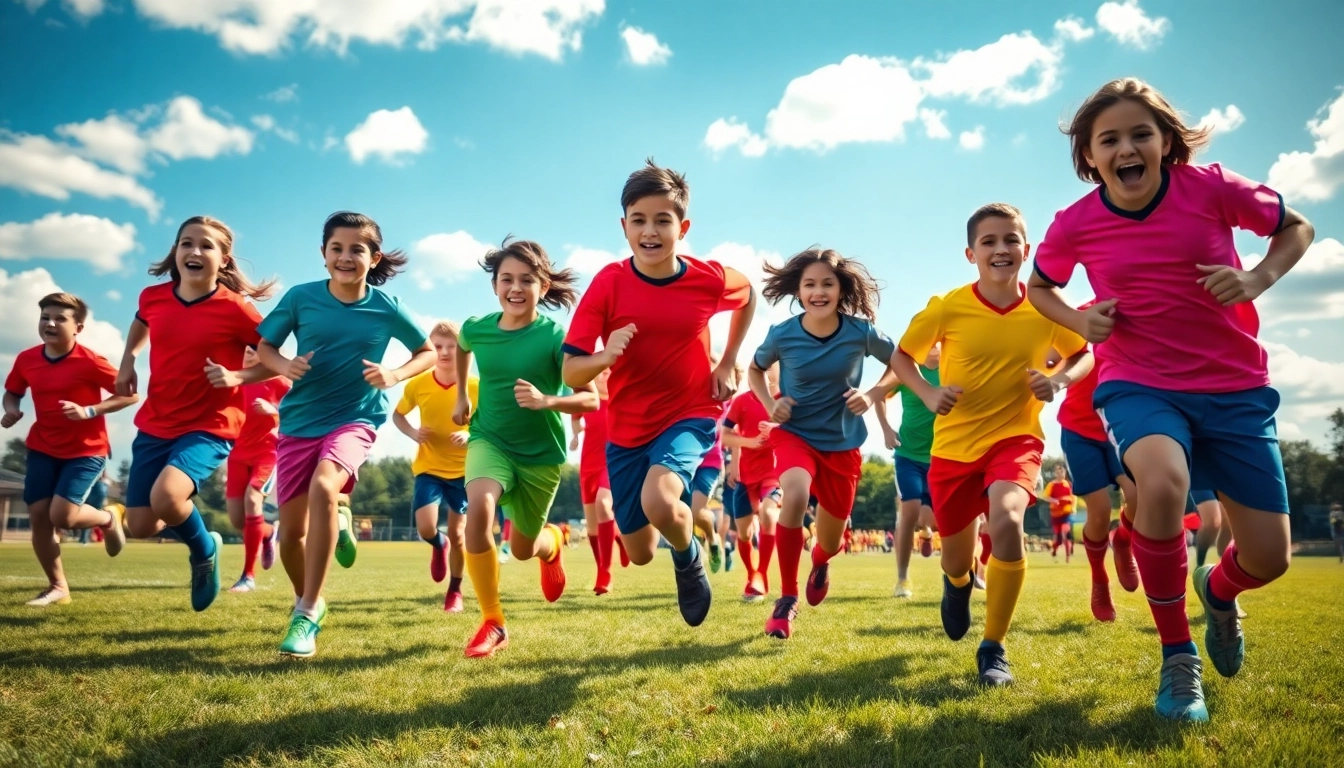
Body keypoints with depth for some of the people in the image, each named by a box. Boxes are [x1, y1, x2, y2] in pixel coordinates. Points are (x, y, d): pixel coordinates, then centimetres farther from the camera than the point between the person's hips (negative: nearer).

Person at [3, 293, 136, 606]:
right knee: (38, 516, -1)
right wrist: (11, 410, -6)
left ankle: (108, 519, 19)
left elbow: (130, 395, -14)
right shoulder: (26, 359, -1)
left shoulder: (90, 361, -17)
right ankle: (57, 586, 15)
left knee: (63, 514, -17)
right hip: (42, 449, 5)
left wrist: (89, 411, -24)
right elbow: (12, 392, 17)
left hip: (86, 450, -5)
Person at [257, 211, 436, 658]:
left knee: (324, 487, -33)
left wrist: (395, 375, -12)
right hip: (298, 421, 3)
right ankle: (308, 600, 37)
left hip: (355, 418, -2)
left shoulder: (386, 307, -6)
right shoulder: (301, 297, -5)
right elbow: (264, 347, 5)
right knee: (291, 533, 4)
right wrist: (284, 366, -17)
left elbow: (428, 352, 6)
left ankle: (306, 615, -23)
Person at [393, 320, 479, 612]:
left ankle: (455, 591, 26)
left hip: (463, 469, -1)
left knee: (457, 533, 4)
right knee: (425, 528, -15)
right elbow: (397, 415, 7)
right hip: (428, 468, 1)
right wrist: (413, 433, -13)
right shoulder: (417, 384, -9)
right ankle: (439, 545, 24)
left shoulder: (475, 387, -13)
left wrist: (471, 435, -23)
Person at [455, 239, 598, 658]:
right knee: (478, 508, -30)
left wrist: (546, 401, -35)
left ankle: (553, 540, 54)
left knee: (523, 548, 12)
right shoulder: (476, 328, -8)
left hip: (541, 452, -1)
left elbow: (591, 399, -19)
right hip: (489, 439, 1)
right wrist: (462, 396, 19)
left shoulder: (555, 335, -19)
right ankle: (492, 623, -16)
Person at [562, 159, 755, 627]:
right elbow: (571, 373, -14)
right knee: (640, 553, 9)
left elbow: (748, 297, 14)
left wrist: (728, 364, 7)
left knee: (659, 501, -32)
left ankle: (689, 557, 3)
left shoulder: (711, 279, -11)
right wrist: (606, 356, -35)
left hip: (691, 414, -1)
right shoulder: (608, 283, -15)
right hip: (626, 428, 2)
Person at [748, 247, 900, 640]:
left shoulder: (860, 331, -14)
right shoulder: (782, 334, -13)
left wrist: (872, 395, -13)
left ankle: (820, 562, 53)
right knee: (795, 496, -34)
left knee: (831, 543, 11)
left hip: (842, 442, 2)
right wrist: (770, 405, -9)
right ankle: (786, 599, -17)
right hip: (794, 433, -1)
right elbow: (755, 369, 8)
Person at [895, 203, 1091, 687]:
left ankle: (993, 649, -12)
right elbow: (901, 358, 1)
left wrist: (1060, 379, -12)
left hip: (1015, 438, -1)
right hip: (954, 445, 1)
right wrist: (928, 394, -17)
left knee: (1006, 521, -31)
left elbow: (1083, 355, 10)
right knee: (957, 561, 12)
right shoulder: (948, 308, -12)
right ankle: (958, 583, 55)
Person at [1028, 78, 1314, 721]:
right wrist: (1079, 322, -6)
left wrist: (1257, 279, -11)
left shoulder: (1211, 187, -9)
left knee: (1269, 557, -1)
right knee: (1163, 481, -36)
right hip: (1139, 385, -1)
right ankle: (1177, 655, -12)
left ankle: (1218, 590, 42)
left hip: (1236, 388, 2)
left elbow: (1296, 228, 8)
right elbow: (1040, 287, 14)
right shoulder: (1075, 224, -7)